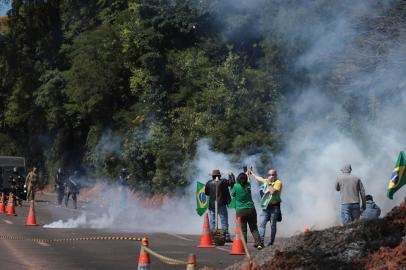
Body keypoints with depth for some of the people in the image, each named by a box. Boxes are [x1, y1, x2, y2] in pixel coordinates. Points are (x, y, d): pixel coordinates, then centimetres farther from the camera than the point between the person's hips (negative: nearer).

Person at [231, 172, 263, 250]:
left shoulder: (236, 186, -10)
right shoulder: (248, 185, -1)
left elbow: (233, 194, 6)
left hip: (240, 211, -2)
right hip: (251, 209, 2)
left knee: (243, 230, 2)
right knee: (254, 228, 8)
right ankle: (259, 243, -2)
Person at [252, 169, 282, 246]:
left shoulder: (278, 182, -5)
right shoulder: (267, 181, 15)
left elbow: (273, 191, -21)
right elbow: (259, 178, 36)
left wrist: (269, 183, -13)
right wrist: (252, 174, 49)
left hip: (274, 206, -5)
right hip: (266, 206, 5)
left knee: (273, 225, 3)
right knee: (262, 223, -9)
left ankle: (271, 242, 11)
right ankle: (261, 240, -17)